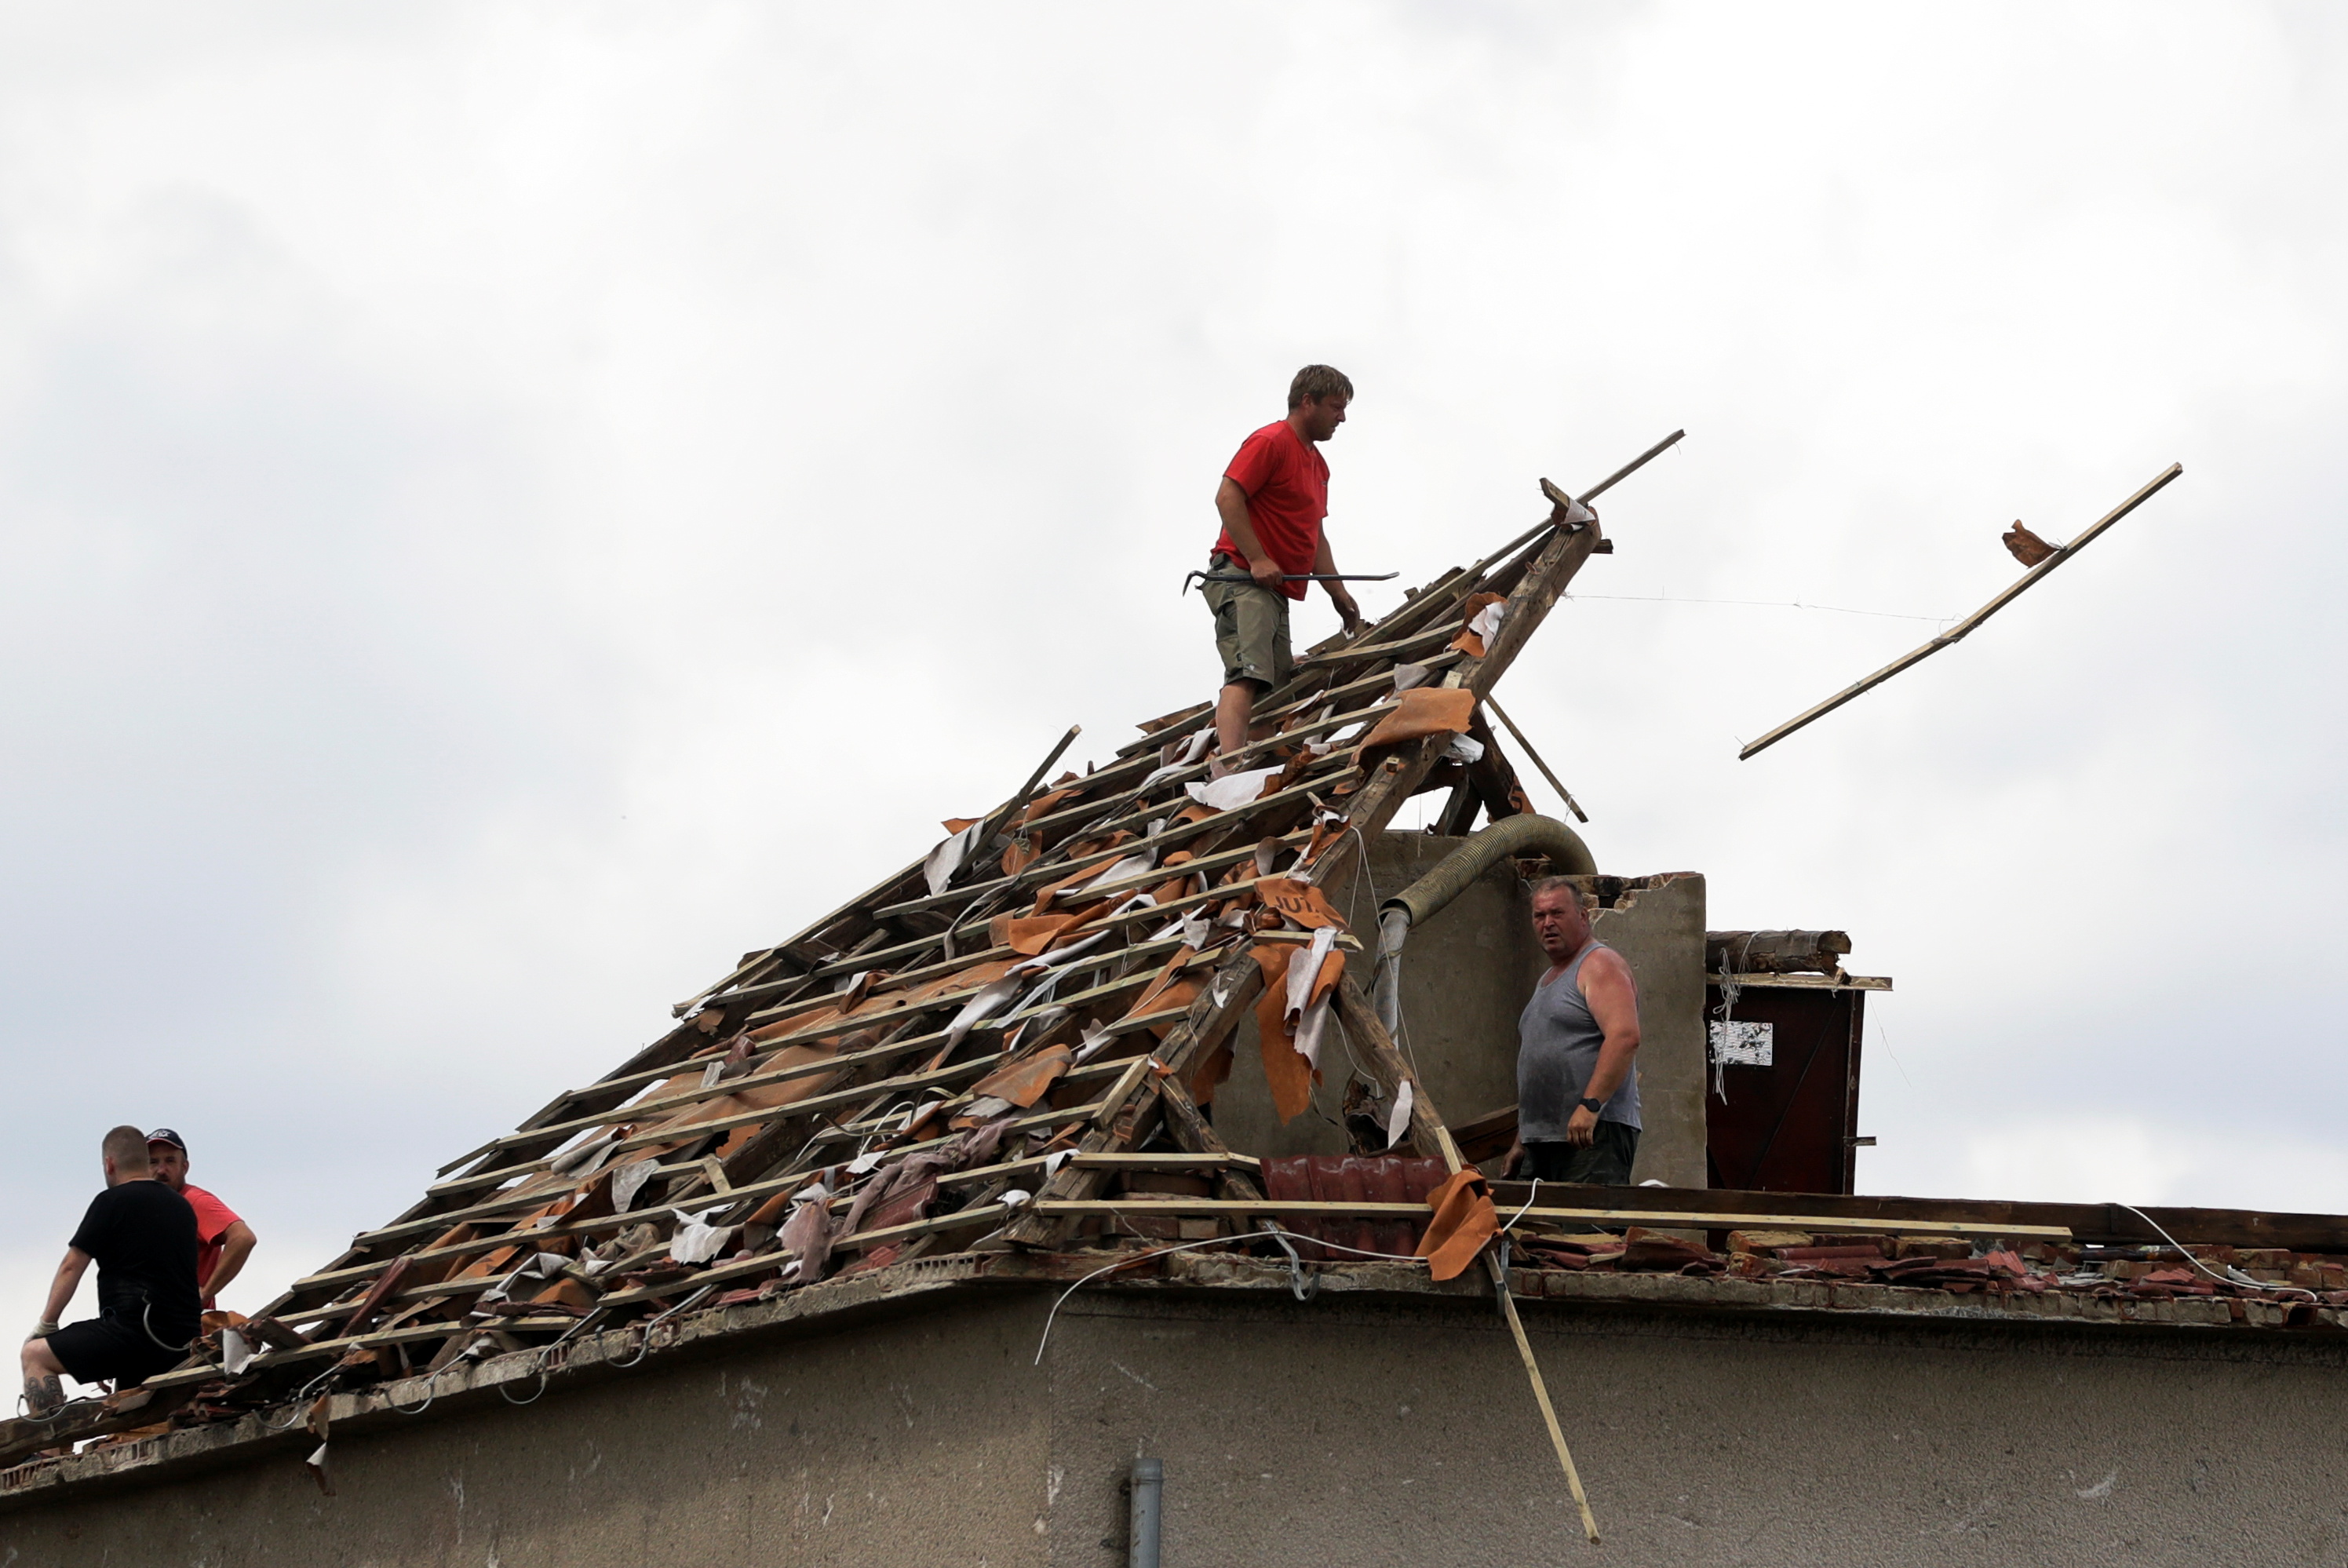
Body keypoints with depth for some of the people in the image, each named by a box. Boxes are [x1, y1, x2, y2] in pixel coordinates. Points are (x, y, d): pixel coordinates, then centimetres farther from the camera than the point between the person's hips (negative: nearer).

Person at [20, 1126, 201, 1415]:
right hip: (182, 1341, 8)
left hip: (136, 1326, -8)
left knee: (35, 1355, -3)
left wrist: (46, 1324, 10)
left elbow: (71, 1268, -1)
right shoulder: (182, 1206, 18)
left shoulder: (112, 1201, -3)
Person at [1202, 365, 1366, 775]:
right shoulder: (1270, 442, -5)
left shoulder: (1317, 465, 25)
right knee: (1247, 675, -26)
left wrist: (1339, 595, 18)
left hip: (1277, 590, 10)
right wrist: (1257, 559, -22)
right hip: (1242, 578, -10)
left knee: (1277, 687, 3)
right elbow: (1228, 497, -14)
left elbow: (1315, 536, 28)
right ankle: (1228, 763, -40)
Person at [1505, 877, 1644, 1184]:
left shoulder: (1599, 965, -5)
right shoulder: (1548, 980, 25)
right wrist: (1521, 1142, 24)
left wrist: (1590, 1105, -28)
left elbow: (1625, 1037, -20)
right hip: (1541, 1140, 9)